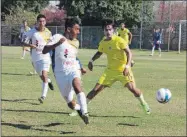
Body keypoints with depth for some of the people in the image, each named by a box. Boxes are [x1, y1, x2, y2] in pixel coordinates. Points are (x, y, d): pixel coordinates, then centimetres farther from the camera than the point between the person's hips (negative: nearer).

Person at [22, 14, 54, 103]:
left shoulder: (48, 32, 0)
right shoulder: (32, 32, -7)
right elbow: (24, 42, -7)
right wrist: (31, 45, -24)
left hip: (45, 56, -1)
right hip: (35, 58, 1)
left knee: (44, 75, -17)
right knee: (42, 77, 13)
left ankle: (43, 96, -15)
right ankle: (48, 81, 49)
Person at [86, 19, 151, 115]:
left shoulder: (119, 40, -14)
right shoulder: (102, 43, 3)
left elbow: (129, 53, -15)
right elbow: (99, 53, 23)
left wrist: (127, 66, -28)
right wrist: (91, 61, 9)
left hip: (123, 70, -4)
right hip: (110, 70, 4)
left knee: (132, 88, -18)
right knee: (96, 89, -1)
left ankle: (144, 104, 6)